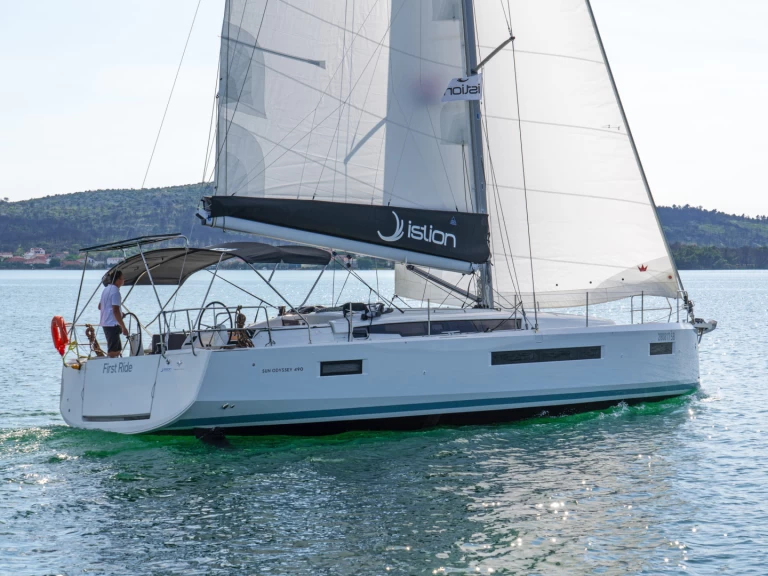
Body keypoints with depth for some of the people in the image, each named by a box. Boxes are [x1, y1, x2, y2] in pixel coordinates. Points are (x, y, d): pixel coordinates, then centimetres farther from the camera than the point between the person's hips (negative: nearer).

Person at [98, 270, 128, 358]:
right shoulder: (115, 291, -15)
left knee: (118, 348, 16)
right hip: (112, 324, -10)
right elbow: (116, 311, -21)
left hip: (105, 323, 10)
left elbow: (100, 306, 22)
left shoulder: (106, 289, 14)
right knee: (113, 351, -7)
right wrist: (123, 327, -19)